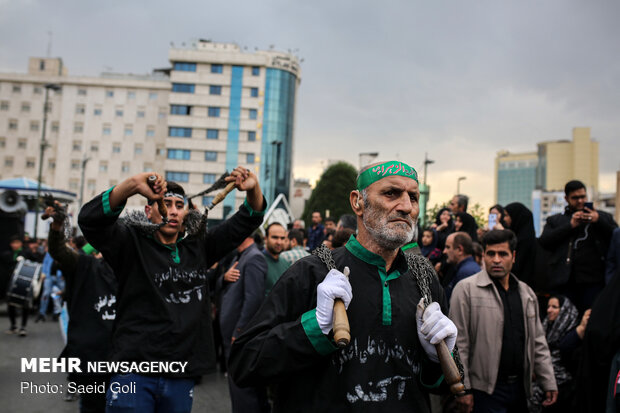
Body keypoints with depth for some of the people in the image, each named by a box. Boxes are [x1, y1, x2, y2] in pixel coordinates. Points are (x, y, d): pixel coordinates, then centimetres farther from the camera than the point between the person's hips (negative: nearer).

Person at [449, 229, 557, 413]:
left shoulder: (526, 293, 13)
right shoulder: (466, 289, -7)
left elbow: (537, 341, 16)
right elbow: (458, 344, -10)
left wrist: (549, 383, 11)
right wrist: (463, 389, -12)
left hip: (520, 387, 6)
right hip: (486, 389, -6)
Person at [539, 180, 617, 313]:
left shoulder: (603, 217, 17)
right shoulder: (555, 220, 17)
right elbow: (544, 242, -1)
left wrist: (599, 221, -10)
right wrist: (570, 225, -6)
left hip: (592, 282, 0)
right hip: (563, 282, 0)